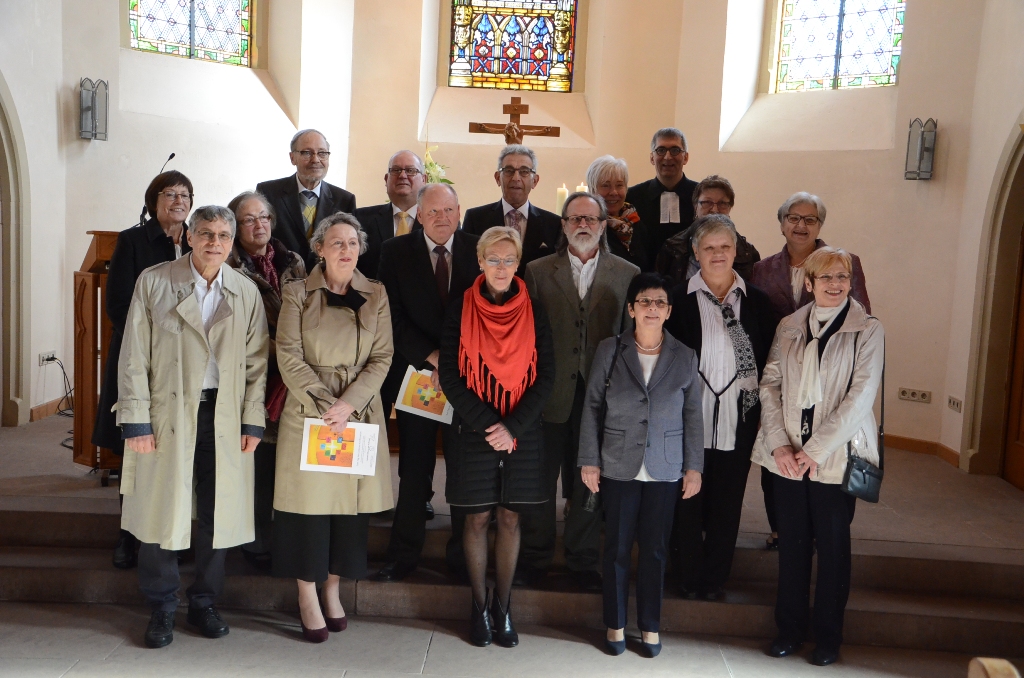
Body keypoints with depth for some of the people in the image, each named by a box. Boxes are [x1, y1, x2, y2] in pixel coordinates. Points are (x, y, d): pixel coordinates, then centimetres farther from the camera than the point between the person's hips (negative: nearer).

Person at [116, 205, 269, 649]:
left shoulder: (246, 293, 7)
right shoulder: (153, 283, 0)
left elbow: (256, 362, 6)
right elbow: (134, 358, -2)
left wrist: (252, 422, 1)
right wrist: (136, 421, -7)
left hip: (224, 415, 2)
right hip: (167, 413, -2)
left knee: (217, 515, 7)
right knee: (161, 512, 3)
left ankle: (204, 603, 24)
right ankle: (161, 609, 20)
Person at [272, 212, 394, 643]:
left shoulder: (376, 296, 7)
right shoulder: (298, 294, 2)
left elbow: (382, 357, 1)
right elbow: (289, 356, -5)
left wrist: (348, 404, -12)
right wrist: (324, 405, -15)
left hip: (360, 414, 2)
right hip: (308, 412, -2)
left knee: (351, 504, 4)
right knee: (308, 503, 0)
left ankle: (333, 592, 20)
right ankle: (308, 599, 12)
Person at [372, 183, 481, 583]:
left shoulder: (479, 251, 4)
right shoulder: (396, 253, 3)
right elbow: (395, 318, -3)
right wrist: (433, 357, -14)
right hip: (416, 373, 0)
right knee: (414, 471, 5)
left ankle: (465, 556, 17)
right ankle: (404, 555, 17)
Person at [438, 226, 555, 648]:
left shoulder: (533, 312, 1)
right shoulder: (461, 310, -2)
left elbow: (546, 376, -1)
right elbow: (450, 377, -5)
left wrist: (513, 428, -12)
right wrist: (487, 425, -13)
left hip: (522, 435, 1)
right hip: (473, 433, -1)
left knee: (510, 519, 7)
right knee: (477, 518, 6)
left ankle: (503, 608, 19)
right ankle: (479, 608, 19)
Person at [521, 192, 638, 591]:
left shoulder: (627, 275, 4)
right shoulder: (537, 272, 5)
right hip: (549, 393, 0)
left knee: (589, 483, 9)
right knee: (539, 481, 10)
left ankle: (583, 563, 25)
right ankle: (535, 559, 27)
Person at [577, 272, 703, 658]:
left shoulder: (685, 358, 2)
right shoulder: (609, 351, -2)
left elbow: (693, 415, 5)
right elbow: (592, 407, 0)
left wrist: (694, 466, 3)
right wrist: (589, 461, -2)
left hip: (665, 470, 1)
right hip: (618, 467, -1)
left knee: (655, 550, 7)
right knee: (617, 548, 6)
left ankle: (650, 626, 22)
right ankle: (615, 625, 22)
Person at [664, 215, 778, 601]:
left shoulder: (756, 301, 5)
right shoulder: (679, 299, -2)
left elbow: (768, 359, 7)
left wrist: (764, 412, 1)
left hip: (738, 421, 2)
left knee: (727, 504, 11)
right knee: (687, 502, 7)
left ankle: (715, 579, 26)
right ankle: (688, 579, 23)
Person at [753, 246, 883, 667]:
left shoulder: (867, 330, -3)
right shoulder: (789, 328, 8)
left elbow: (860, 397, -11)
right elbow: (770, 385, 4)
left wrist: (813, 451, -15)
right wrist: (780, 444, -9)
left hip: (835, 457, -3)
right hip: (786, 455, 3)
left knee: (832, 546, 7)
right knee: (792, 542, 9)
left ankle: (828, 635, 22)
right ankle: (789, 628, 24)